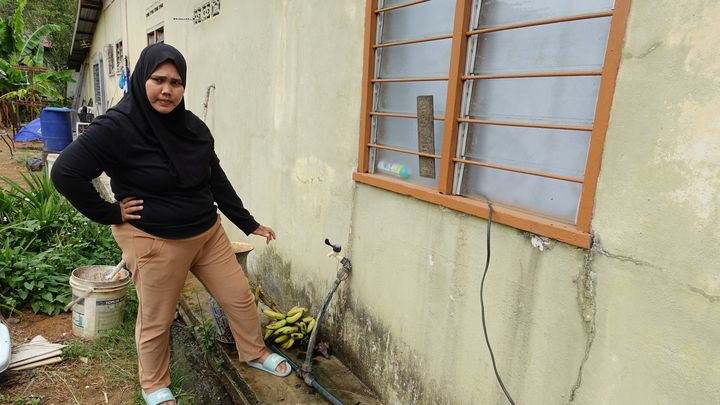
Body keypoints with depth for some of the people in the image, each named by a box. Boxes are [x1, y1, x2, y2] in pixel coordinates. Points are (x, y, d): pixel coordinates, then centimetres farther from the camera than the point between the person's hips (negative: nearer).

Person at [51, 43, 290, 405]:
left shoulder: (192, 126, 1)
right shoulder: (117, 127, -18)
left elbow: (217, 180, 7)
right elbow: (64, 173, -20)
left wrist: (248, 223, 9)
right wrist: (109, 214, -14)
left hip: (207, 232, 6)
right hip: (155, 242, -5)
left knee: (240, 297, 14)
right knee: (156, 321, 13)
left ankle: (254, 353, 40)